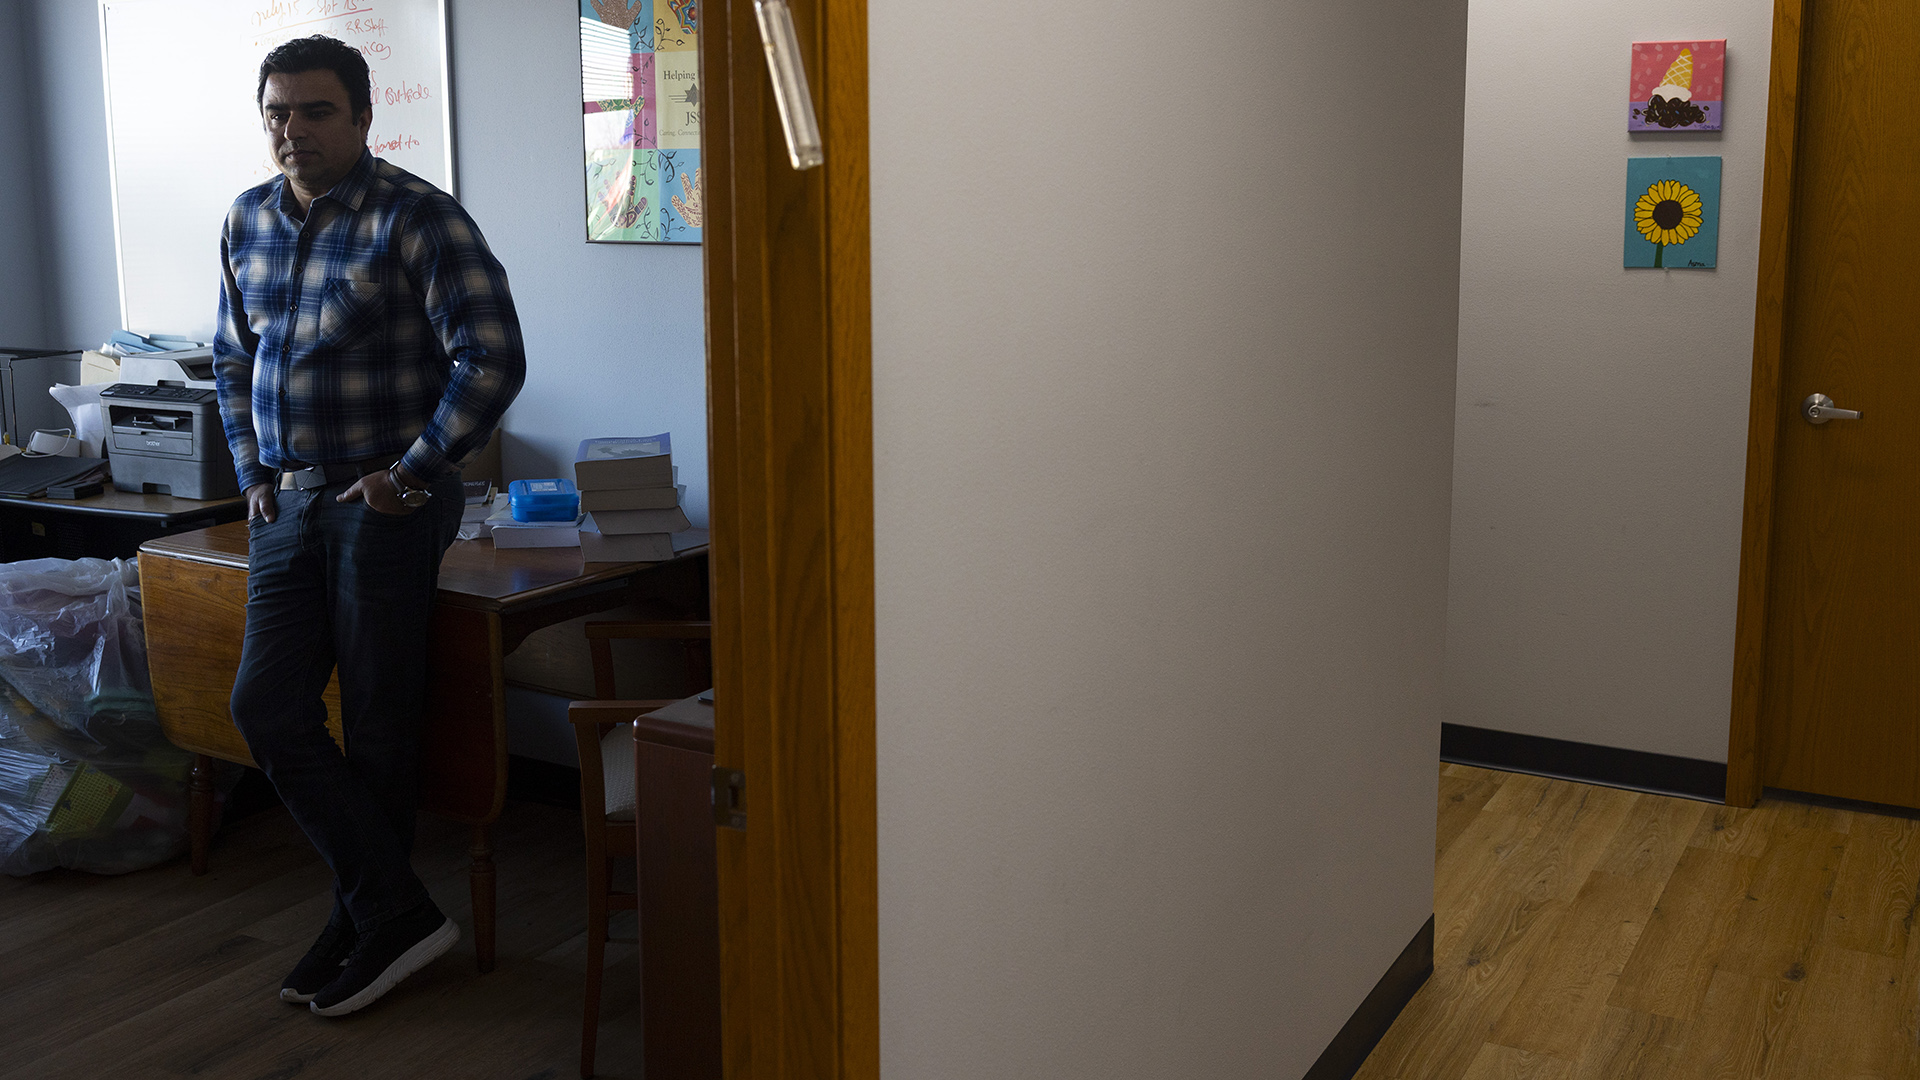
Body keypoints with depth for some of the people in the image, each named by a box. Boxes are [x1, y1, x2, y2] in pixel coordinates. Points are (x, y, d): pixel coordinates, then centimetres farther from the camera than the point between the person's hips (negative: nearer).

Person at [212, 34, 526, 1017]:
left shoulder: (418, 219, -11)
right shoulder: (247, 222, 12)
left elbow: (492, 360, -18)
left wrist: (412, 476, -15)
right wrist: (252, 471, 12)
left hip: (385, 503, -7)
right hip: (289, 502, 7)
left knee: (378, 726, 1)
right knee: (265, 706, 0)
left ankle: (368, 920, 18)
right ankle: (397, 914, 10)